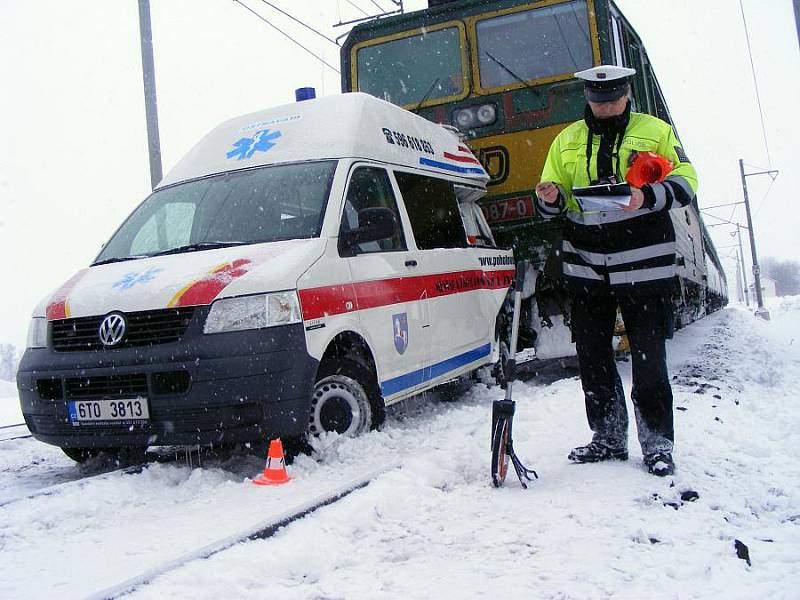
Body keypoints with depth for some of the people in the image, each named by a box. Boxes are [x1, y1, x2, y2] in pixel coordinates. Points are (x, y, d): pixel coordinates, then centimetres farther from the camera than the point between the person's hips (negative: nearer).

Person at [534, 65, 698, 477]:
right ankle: (608, 438, 22)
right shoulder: (567, 140, 14)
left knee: (648, 358, -1)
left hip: (643, 264, -3)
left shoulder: (656, 131, 6)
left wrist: (647, 196, -20)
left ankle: (657, 443, 12)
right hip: (585, 264, 4)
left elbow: (685, 181, -1)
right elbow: (554, 204, 13)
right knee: (591, 355, 8)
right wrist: (550, 198, -12)